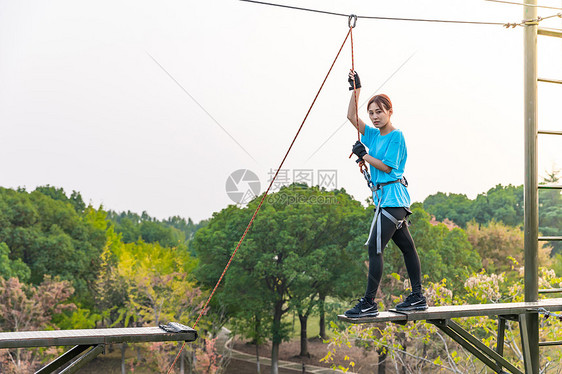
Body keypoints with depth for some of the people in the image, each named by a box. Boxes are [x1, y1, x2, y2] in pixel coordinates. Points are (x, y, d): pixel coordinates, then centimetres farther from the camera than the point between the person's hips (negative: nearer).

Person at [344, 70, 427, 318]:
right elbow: (351, 116, 13)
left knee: (375, 247, -12)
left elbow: (387, 166, -13)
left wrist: (364, 156, -9)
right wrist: (356, 89, 7)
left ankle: (369, 303, -10)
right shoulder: (373, 134, 14)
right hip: (384, 197, 9)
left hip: (392, 198, -9)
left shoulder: (396, 136, -9)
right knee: (406, 246, 13)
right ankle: (418, 297, 19)